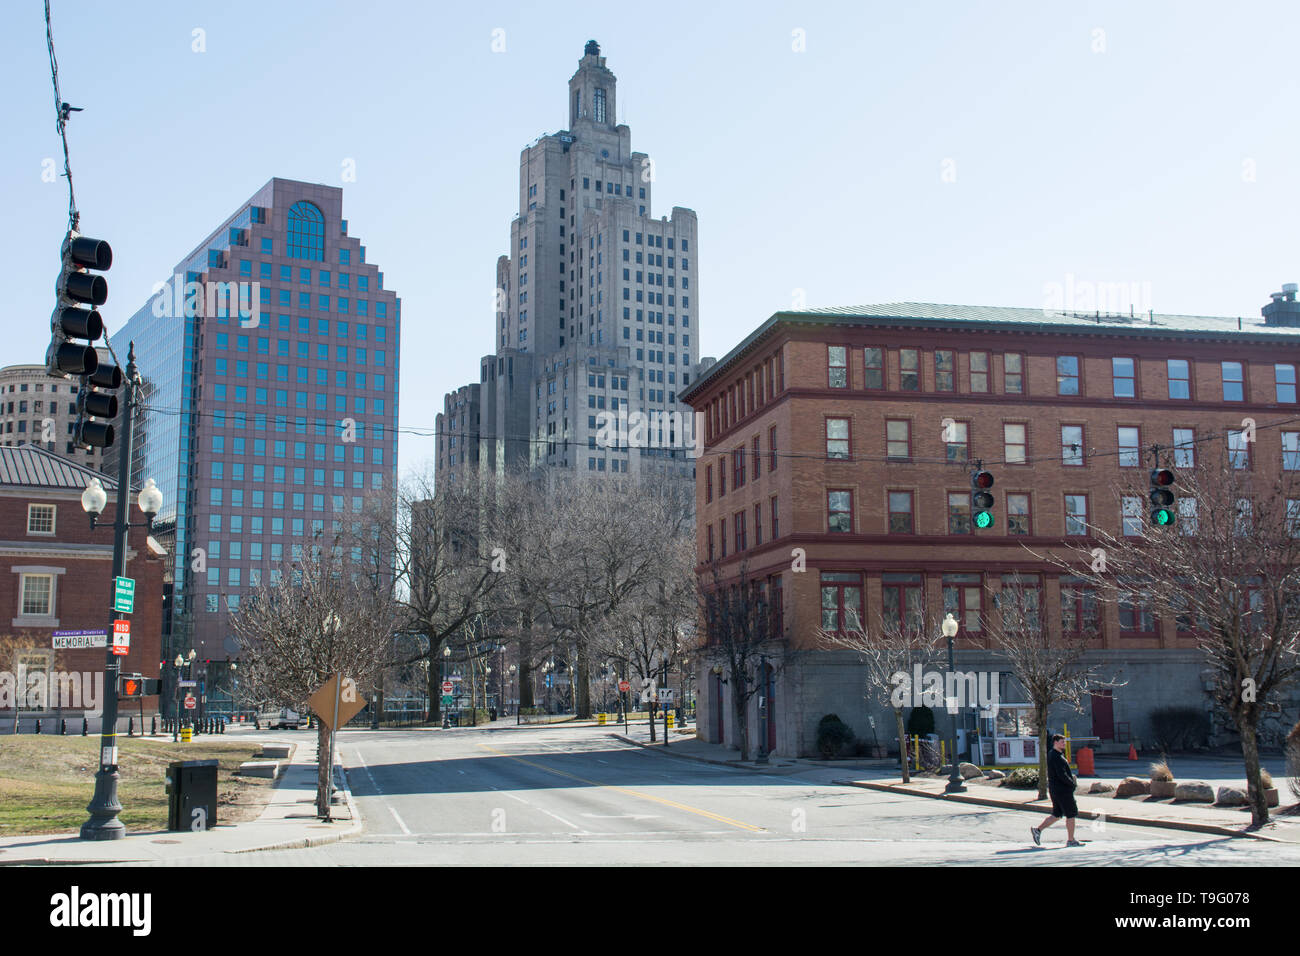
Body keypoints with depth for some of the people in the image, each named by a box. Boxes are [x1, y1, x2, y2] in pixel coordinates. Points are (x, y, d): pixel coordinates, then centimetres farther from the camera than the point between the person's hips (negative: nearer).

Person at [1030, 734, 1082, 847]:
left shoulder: (1051, 754, 14)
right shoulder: (1057, 757, -18)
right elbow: (1062, 775, -24)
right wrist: (1072, 783, -10)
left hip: (1055, 789, 10)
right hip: (1062, 790, -10)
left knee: (1056, 815, 13)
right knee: (1071, 814, 1)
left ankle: (1038, 829, 8)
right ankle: (1071, 840, 7)